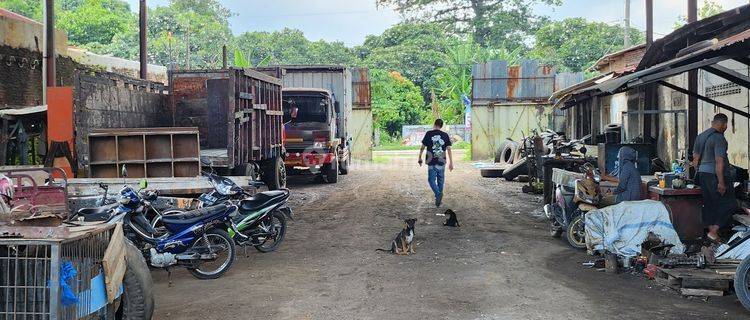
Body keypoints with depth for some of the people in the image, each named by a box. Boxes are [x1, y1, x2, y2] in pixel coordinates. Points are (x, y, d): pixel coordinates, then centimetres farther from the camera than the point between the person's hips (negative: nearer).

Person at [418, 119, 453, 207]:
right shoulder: (445, 135, 1)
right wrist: (451, 162, 3)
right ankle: (439, 197, 20)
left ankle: (438, 193, -21)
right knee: (440, 180, 14)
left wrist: (420, 158, 13)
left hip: (431, 162, -2)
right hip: (441, 162, 2)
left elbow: (422, 147, 0)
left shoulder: (429, 134, -4)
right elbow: (449, 149, -1)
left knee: (431, 180, 3)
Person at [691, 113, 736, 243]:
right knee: (728, 204, -1)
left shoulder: (700, 136, 12)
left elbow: (696, 157, 18)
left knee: (709, 203, 12)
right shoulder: (719, 138, -14)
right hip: (715, 174, -8)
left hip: (702, 173, 8)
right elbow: (719, 161, -20)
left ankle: (711, 230, 13)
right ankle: (714, 231, -7)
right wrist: (721, 182, -21)